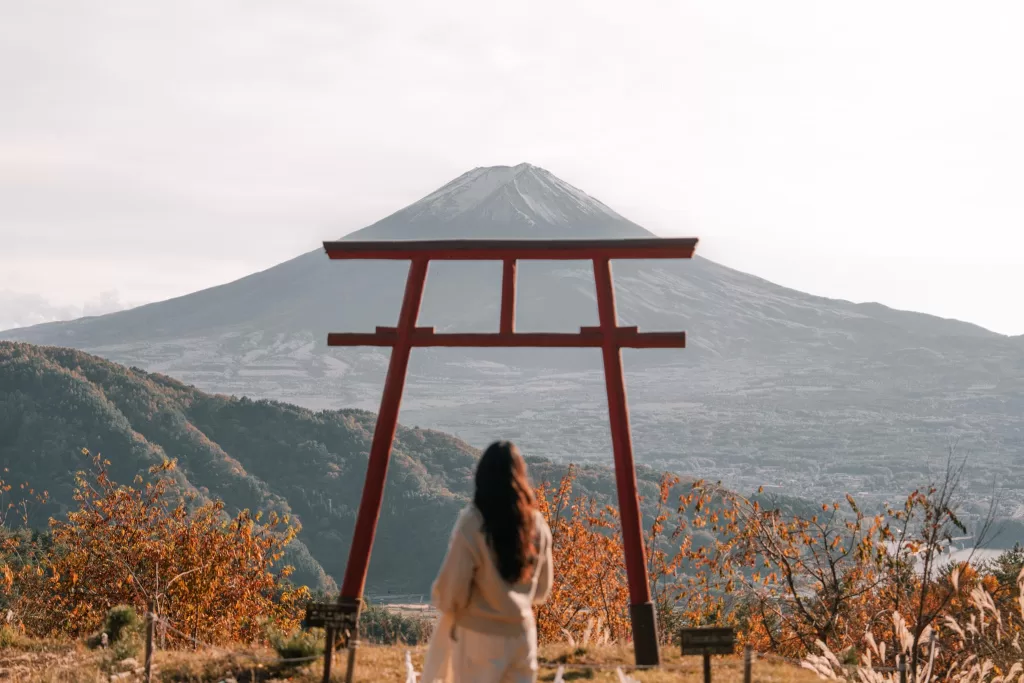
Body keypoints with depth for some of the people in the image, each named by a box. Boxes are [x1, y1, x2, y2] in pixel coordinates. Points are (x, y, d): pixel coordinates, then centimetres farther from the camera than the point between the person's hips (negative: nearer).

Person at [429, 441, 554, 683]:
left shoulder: (472, 523, -16)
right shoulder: (536, 522, 0)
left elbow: (452, 589, -12)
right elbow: (543, 589, 11)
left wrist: (443, 603, 10)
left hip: (479, 637, -4)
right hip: (522, 633, 5)